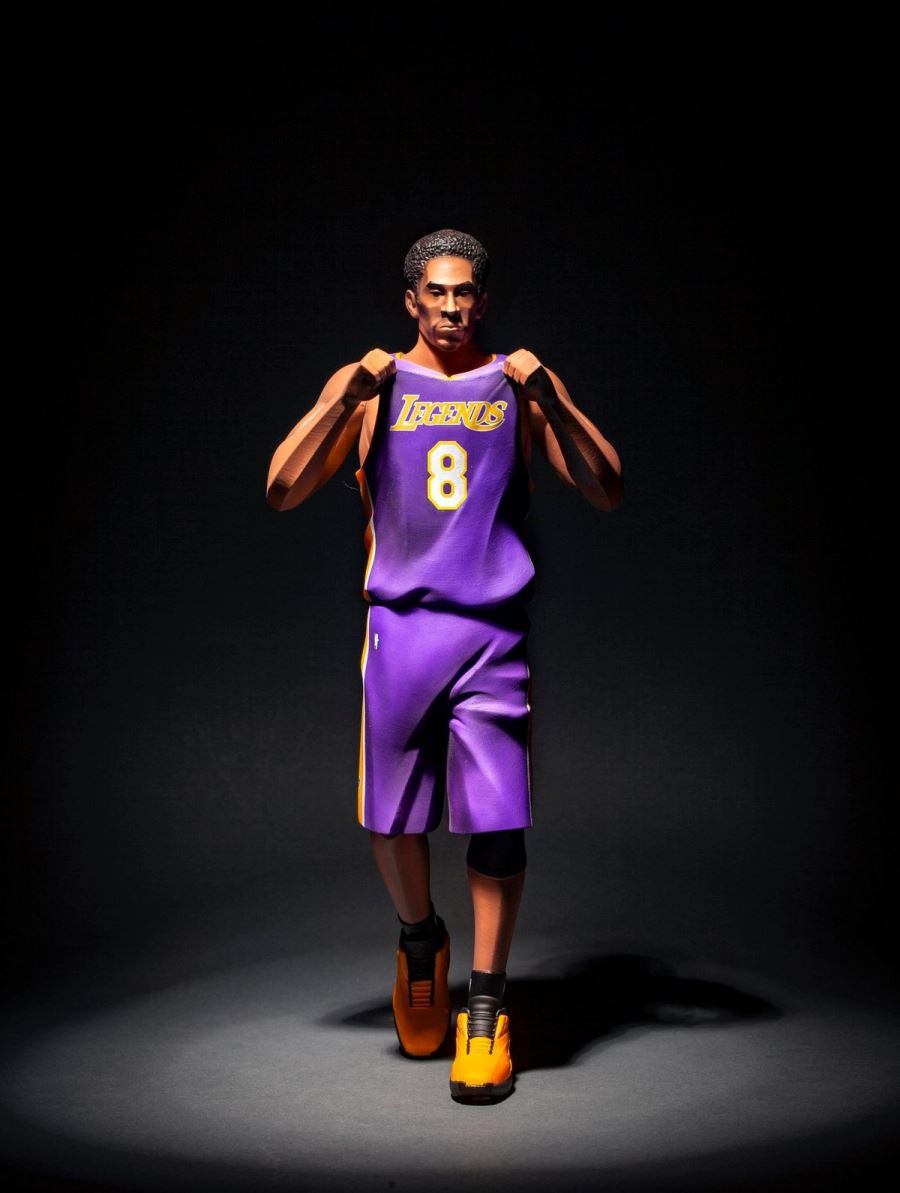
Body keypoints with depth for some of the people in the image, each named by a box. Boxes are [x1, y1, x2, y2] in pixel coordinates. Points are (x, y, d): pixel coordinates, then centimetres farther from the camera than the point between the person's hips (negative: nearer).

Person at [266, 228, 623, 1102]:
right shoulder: (371, 386, 10)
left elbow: (607, 493, 3)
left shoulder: (519, 387, 9)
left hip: (492, 631, -1)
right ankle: (419, 938, 35)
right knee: (390, 819, 6)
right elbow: (282, 491, 1)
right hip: (399, 624, 1)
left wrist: (549, 399, -9)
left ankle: (486, 1010, 7)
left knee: (497, 822, -6)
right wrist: (343, 397, -9)